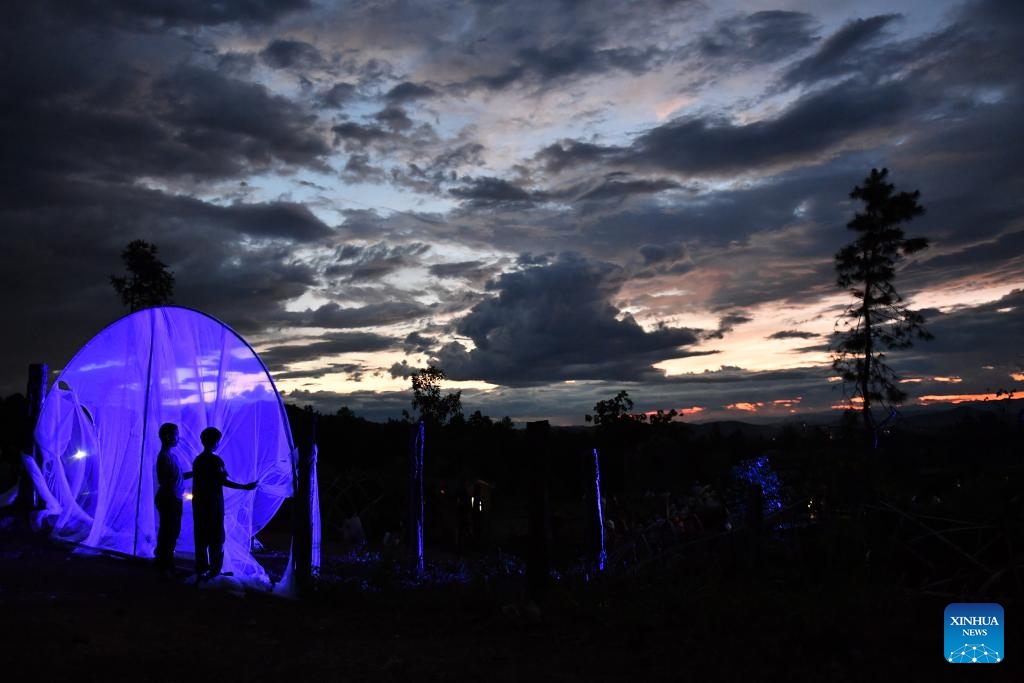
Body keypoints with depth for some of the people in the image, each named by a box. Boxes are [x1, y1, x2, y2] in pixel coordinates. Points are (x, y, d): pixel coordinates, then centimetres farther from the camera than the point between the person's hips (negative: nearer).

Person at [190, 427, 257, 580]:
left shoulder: (197, 460, 7)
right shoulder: (215, 460, -13)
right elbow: (223, 481, -18)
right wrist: (244, 487, -18)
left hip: (199, 504, 7)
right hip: (213, 504, -7)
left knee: (201, 538, 11)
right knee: (216, 538, 1)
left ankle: (201, 568, 16)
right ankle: (214, 570, 2)